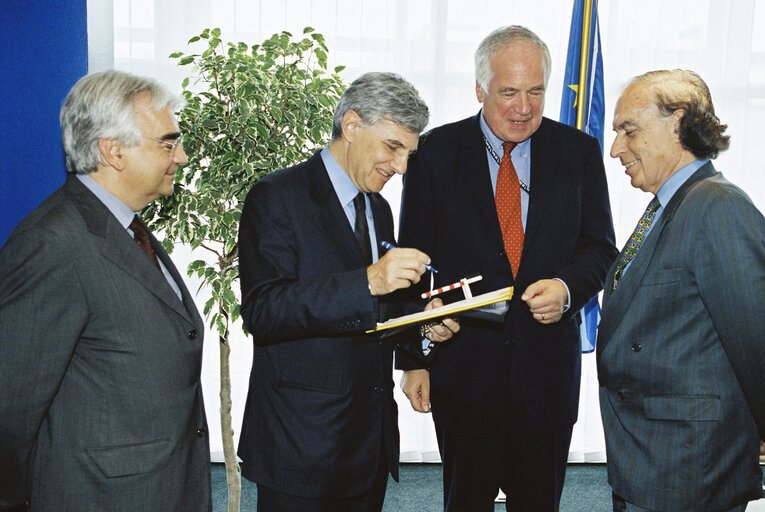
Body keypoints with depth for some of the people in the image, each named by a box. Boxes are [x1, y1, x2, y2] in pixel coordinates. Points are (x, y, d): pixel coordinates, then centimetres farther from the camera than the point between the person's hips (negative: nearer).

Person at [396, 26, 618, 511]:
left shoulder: (580, 151, 3)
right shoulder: (435, 153, -2)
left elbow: (600, 247, 6)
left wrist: (567, 287, -17)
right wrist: (412, 358, -3)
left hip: (549, 366, 2)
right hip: (463, 360, -1)